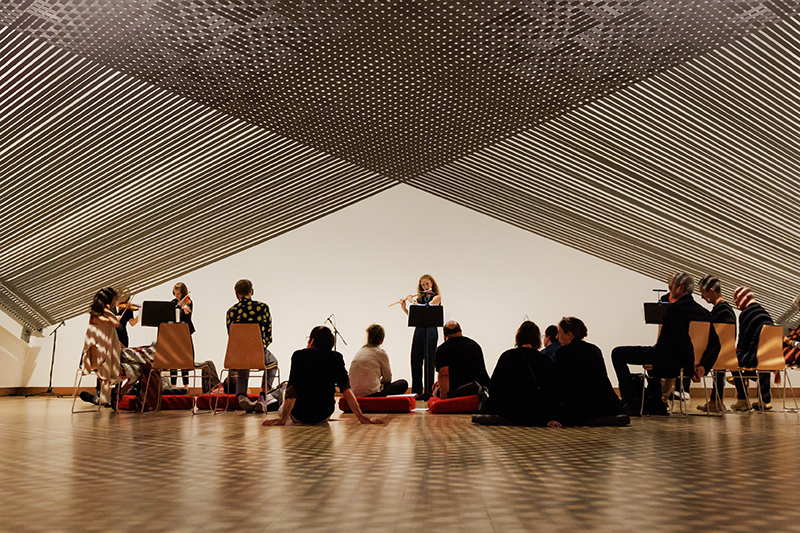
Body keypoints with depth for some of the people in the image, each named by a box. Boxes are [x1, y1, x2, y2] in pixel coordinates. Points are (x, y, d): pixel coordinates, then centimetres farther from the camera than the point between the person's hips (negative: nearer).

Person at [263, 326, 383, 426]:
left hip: (300, 416, -2)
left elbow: (292, 391, -22)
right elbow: (346, 390, -14)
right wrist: (362, 418, -14)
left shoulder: (299, 355, -15)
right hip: (324, 416, 2)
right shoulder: (336, 358, -8)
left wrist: (282, 420, -20)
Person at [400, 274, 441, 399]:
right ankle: (416, 391, 11)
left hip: (431, 330, -5)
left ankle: (428, 391, -1)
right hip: (419, 330, 5)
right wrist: (404, 308, -1)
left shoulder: (437, 297, 1)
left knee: (428, 360, -5)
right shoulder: (419, 298, 16)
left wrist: (413, 302, -6)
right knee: (415, 360, 3)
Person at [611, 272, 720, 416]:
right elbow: (715, 343, 2)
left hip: (666, 358, -8)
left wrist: (690, 369, -17)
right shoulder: (703, 312, 5)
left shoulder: (676, 308, -20)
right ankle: (655, 406, 43)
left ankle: (631, 401, -3)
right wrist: (703, 366, -5)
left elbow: (683, 340, -27)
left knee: (618, 353, 1)